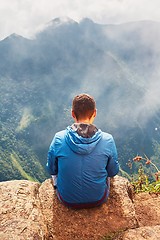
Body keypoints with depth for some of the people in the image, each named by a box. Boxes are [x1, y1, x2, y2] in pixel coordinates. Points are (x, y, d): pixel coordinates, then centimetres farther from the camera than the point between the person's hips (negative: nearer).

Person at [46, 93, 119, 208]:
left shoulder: (59, 139, -21)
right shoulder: (107, 140, -21)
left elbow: (51, 169, -5)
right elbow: (113, 172, -5)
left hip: (67, 199, 0)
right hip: (98, 199, 0)